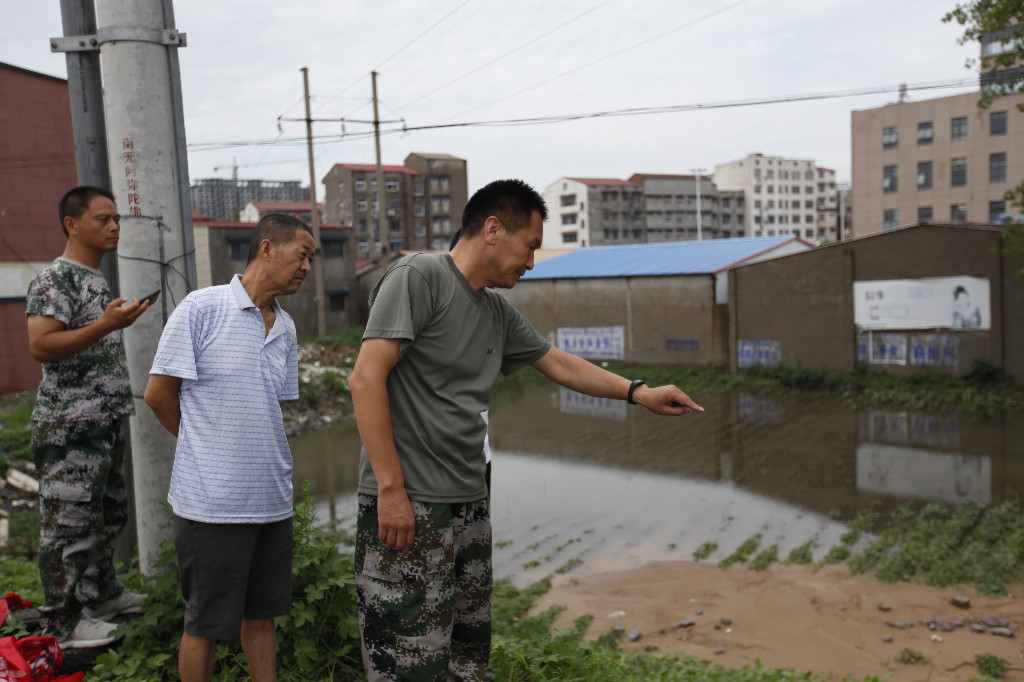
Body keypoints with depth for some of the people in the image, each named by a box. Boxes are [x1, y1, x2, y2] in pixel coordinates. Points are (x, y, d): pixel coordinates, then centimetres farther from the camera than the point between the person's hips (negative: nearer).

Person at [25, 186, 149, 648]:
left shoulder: (97, 278, 15)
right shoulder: (54, 279, -13)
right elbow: (40, 347, -24)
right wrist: (106, 325, -27)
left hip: (106, 421, 10)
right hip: (70, 426, -9)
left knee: (108, 514, 19)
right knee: (69, 522, -1)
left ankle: (102, 593, 35)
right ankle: (62, 622, 11)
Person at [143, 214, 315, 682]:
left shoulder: (285, 328, 10)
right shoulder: (202, 307, -9)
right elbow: (158, 393, -6)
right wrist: (208, 449, 6)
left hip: (271, 498, 6)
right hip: (211, 500, -6)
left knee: (262, 614, 17)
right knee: (206, 625, 8)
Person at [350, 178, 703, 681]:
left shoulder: (498, 312, 14)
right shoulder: (417, 276, -9)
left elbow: (559, 363, 26)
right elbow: (366, 379, -15)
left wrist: (640, 393, 21)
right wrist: (392, 488, -18)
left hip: (470, 506, 8)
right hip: (407, 505, -8)